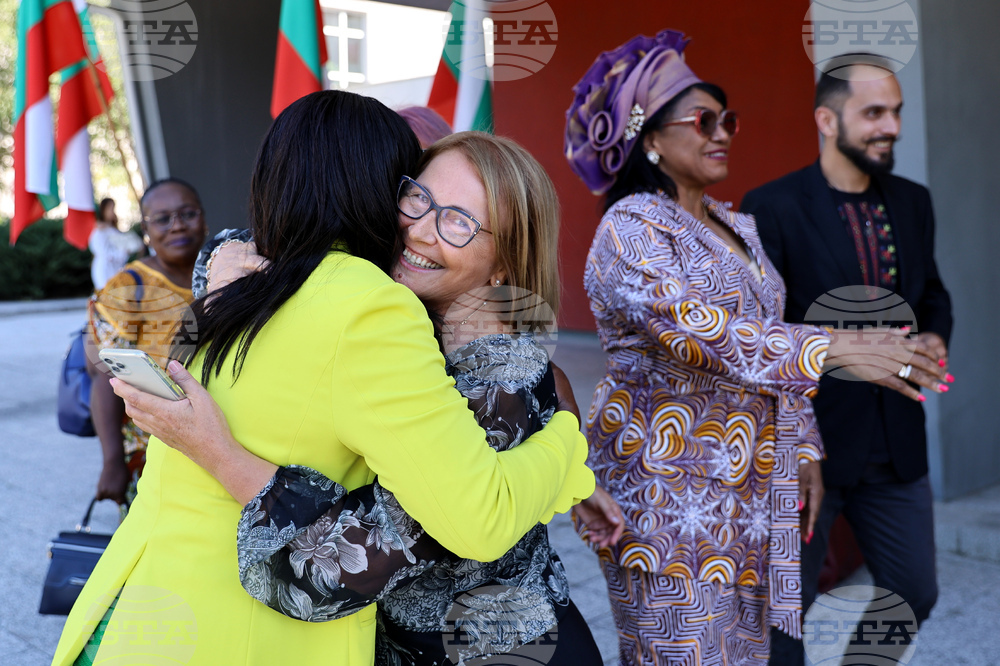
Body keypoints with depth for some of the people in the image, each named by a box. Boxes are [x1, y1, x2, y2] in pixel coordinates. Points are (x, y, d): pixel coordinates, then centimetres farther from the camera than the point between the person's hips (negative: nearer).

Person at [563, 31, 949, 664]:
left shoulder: (738, 227, 13)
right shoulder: (630, 230, -11)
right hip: (670, 487, -7)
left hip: (753, 485, 7)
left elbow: (773, 344, 17)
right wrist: (838, 348, -32)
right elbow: (703, 332, -26)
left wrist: (804, 451, 13)